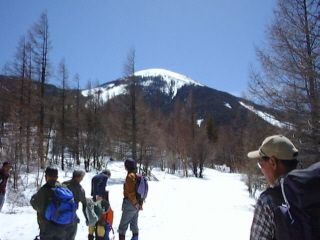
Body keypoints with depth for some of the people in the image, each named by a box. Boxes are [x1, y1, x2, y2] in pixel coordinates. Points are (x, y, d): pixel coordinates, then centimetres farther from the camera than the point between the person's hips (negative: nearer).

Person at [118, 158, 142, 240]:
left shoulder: (130, 176, -15)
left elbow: (130, 192, -21)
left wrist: (135, 203, -15)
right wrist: (140, 203, 16)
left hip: (130, 203, -8)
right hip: (137, 205, 8)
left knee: (123, 225, -1)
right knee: (134, 224, 16)